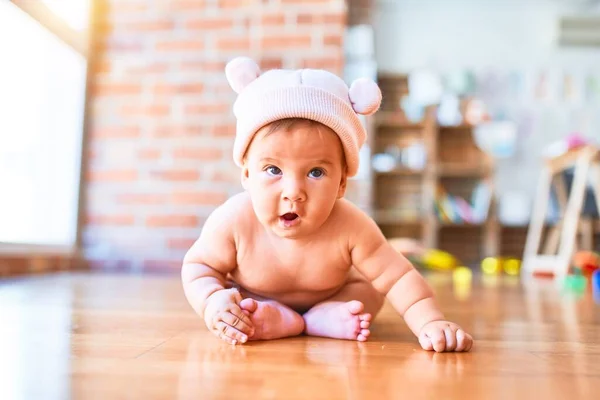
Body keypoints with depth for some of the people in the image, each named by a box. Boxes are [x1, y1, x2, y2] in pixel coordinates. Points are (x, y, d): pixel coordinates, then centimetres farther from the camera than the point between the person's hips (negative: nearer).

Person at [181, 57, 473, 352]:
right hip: (252, 302, -1)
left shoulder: (351, 228, -36)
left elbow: (399, 277, -31)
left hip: (331, 294, 2)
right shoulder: (233, 221, -35)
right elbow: (198, 265, -20)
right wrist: (212, 300, -40)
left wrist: (431, 322, -46)